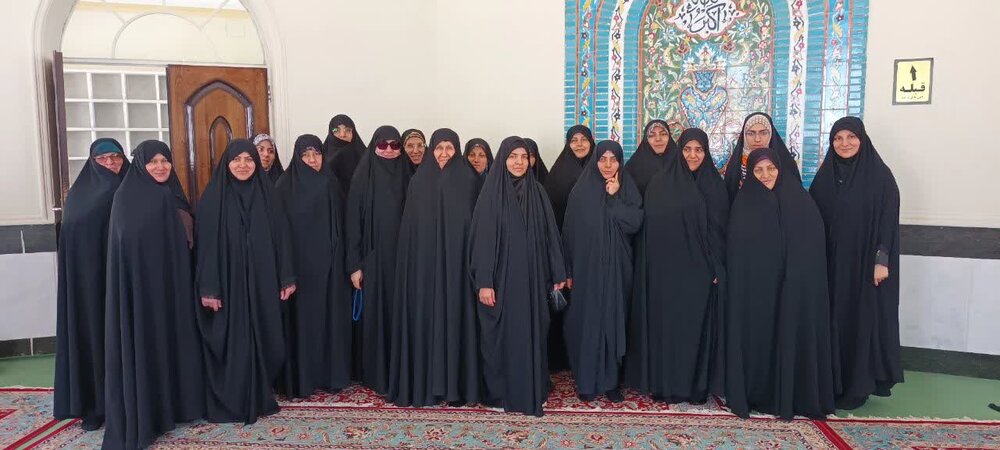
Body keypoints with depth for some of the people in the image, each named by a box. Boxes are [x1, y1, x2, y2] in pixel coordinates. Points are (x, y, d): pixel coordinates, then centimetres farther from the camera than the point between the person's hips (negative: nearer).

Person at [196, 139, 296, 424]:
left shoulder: (267, 193, 4)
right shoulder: (213, 196, -4)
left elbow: (281, 237, 5)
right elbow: (207, 244, -7)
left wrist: (287, 278, 1)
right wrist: (208, 288, -11)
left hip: (262, 282, 3)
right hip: (228, 283, -3)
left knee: (264, 340, 9)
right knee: (232, 343, 4)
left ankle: (260, 398, 26)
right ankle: (230, 404, 18)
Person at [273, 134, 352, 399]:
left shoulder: (331, 183, 8)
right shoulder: (285, 185, -3)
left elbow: (340, 224, 10)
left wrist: (341, 258, 4)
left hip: (328, 262, 3)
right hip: (298, 262, -3)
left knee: (330, 316, 6)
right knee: (301, 318, 0)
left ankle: (331, 375, 17)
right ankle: (299, 379, 8)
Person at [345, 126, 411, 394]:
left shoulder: (406, 176, 5)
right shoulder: (362, 177, -3)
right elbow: (352, 222, -5)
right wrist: (354, 264, -10)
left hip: (400, 257, 3)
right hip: (371, 257, -2)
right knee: (373, 315, 2)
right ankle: (375, 374, 13)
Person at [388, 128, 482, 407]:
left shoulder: (469, 181, 3)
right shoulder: (419, 181, 7)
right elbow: (409, 226, 6)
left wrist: (473, 260, -5)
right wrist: (409, 261, -1)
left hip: (456, 261, -1)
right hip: (424, 260, 1)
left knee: (455, 318, 0)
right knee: (424, 318, 2)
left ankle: (456, 383, 9)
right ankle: (423, 383, 12)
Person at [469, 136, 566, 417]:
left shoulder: (537, 192, 7)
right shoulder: (491, 192, -5)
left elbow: (550, 234, 8)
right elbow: (482, 238, -9)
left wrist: (558, 274, 6)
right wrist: (484, 282, -13)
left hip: (532, 278, 4)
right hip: (501, 277, -3)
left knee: (532, 334, 8)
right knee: (501, 336, 4)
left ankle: (532, 391, 21)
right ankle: (499, 393, 17)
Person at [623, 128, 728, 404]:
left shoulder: (715, 185, 5)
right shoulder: (660, 183, 3)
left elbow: (721, 229, 3)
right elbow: (651, 226, 0)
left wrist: (717, 267, -4)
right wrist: (656, 265, -7)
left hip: (701, 270, 1)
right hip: (667, 269, 0)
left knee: (698, 325, 4)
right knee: (667, 324, 4)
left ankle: (697, 385, 15)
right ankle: (665, 384, 14)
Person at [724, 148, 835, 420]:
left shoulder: (801, 202, 3)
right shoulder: (744, 205, 4)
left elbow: (815, 246, 0)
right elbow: (735, 250, 0)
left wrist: (803, 279, -9)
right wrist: (739, 281, -9)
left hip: (795, 286, 0)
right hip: (753, 285, 0)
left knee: (793, 337, 1)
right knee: (755, 337, 2)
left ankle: (793, 397, 13)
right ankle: (752, 394, 13)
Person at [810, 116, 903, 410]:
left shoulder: (880, 175, -5)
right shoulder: (824, 176, 7)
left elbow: (889, 219, -7)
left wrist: (882, 260, -14)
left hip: (866, 261, -4)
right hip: (831, 262, 4)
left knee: (863, 320, 1)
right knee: (832, 320, 7)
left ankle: (856, 386, 11)